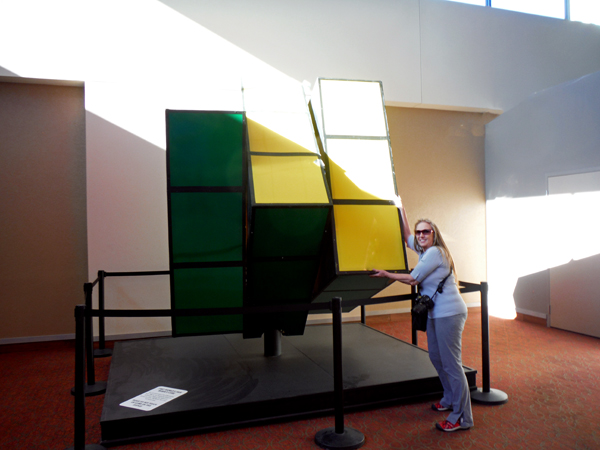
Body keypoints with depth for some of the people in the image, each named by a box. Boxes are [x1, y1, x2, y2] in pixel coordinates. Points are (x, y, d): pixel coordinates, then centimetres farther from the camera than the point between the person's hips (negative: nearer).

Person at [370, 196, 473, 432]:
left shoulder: (435, 252, -16)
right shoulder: (424, 250, 12)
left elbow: (412, 279, -16)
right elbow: (406, 236, 26)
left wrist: (386, 274, -8)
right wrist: (401, 209, 25)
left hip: (449, 313, -10)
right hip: (436, 313, 10)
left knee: (451, 363, -7)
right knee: (436, 357, 18)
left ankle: (462, 417, 2)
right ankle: (450, 399, 34)